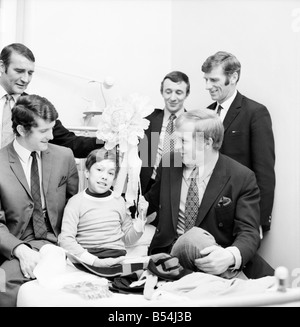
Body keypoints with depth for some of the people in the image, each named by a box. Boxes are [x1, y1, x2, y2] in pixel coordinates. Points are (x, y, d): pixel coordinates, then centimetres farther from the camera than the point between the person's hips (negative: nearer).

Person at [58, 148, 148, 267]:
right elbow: (65, 239, -7)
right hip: (85, 258, 1)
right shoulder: (76, 202, 3)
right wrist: (93, 260, -18)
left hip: (116, 258, 0)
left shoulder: (118, 200, 13)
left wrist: (141, 217, 2)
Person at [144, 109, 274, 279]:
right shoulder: (168, 164, 4)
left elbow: (249, 232, -14)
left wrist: (231, 255, -35)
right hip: (168, 253, 2)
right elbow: (151, 202, 20)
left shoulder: (242, 178, -8)